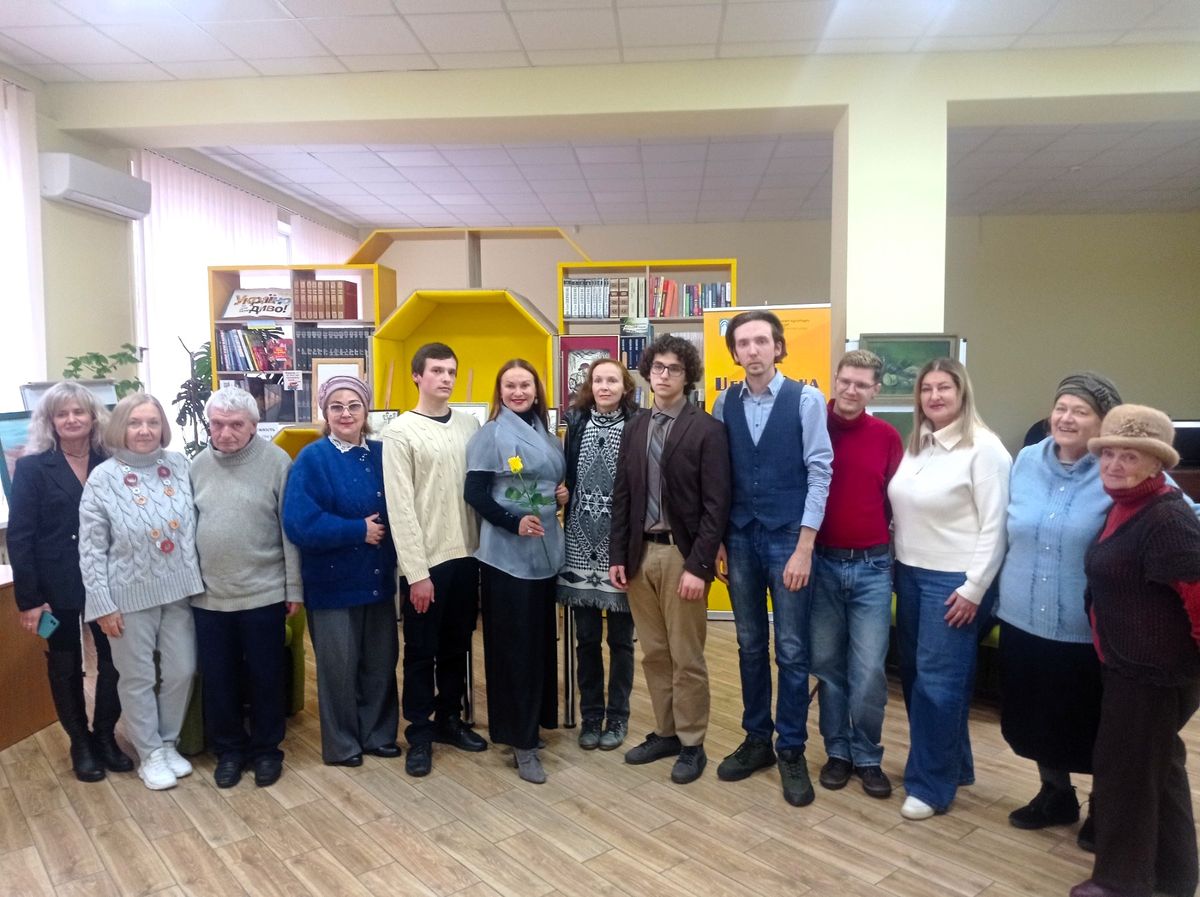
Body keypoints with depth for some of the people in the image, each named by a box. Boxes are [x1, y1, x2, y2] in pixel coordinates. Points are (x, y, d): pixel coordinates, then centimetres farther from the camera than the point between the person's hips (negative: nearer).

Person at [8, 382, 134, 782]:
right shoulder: (32, 468, -4)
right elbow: (19, 538, -6)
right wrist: (28, 599, -10)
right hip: (57, 587, -1)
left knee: (114, 662, 5)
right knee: (66, 667, 12)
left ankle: (105, 735, 26)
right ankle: (80, 743, 29)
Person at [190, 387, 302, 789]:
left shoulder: (276, 462, -9)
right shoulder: (197, 466, 2)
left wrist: (294, 588, -6)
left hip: (263, 594, -3)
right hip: (208, 596, 3)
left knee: (265, 678, 11)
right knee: (218, 680, 14)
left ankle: (266, 750, 29)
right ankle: (228, 750, 32)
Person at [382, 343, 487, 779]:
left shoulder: (470, 425, 6)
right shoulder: (400, 431, -7)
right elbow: (400, 507, -11)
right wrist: (417, 572, -14)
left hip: (467, 555, 5)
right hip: (425, 562, -4)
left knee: (457, 646, 16)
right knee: (421, 651, 8)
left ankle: (449, 719, 33)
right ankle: (420, 733, 23)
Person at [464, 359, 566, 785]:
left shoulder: (547, 436, 12)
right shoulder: (490, 435, -7)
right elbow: (474, 494, -13)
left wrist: (563, 494, 1)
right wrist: (515, 522, -23)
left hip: (545, 549, 7)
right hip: (506, 553, -7)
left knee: (541, 638, 14)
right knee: (514, 643, -1)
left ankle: (536, 718, 29)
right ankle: (520, 740, 8)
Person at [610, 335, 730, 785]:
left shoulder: (707, 430, -8)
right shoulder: (635, 428, 9)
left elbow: (716, 505, -12)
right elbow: (622, 497, 10)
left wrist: (698, 566, -16)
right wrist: (617, 555, 5)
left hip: (680, 554, -5)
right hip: (640, 552, 5)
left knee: (686, 657, 5)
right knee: (654, 653, 14)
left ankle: (692, 744, 21)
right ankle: (665, 733, 30)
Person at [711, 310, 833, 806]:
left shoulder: (806, 399, -6)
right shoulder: (726, 402, 4)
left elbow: (819, 473, -8)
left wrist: (804, 547, -12)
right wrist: (717, 539, 3)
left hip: (788, 539, -3)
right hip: (740, 538, 3)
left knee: (791, 651, 5)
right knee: (750, 646, 14)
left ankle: (792, 752, 21)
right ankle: (756, 739, 30)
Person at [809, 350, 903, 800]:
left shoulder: (887, 437, 0)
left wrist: (880, 540, 3)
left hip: (872, 566, 0)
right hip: (821, 563, 0)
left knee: (869, 670, 2)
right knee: (827, 664, 11)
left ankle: (867, 756, 21)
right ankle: (837, 751, 27)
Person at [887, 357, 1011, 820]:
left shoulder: (983, 449, -12)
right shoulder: (915, 445, 10)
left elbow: (994, 526, -14)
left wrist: (974, 589, -16)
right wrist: (897, 564, 8)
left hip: (954, 580, -7)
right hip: (909, 573, 8)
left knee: (938, 680, -2)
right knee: (914, 674, 14)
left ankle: (931, 784, 12)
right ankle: (951, 763, 32)